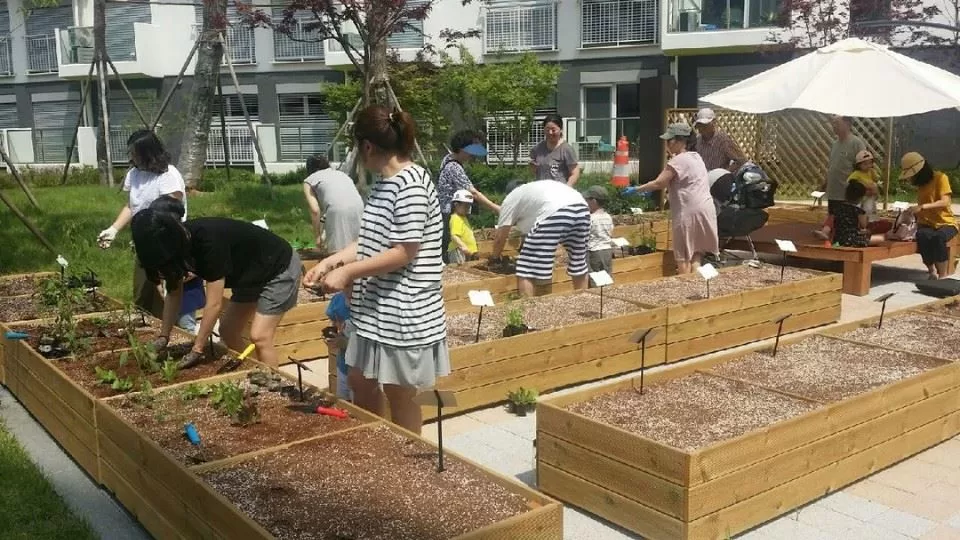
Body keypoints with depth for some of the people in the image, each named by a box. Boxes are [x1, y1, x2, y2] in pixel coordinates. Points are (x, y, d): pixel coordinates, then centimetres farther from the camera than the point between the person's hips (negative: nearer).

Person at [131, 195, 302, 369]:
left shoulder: (209, 240, -36)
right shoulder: (180, 239, -13)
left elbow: (214, 304, -31)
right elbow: (174, 293, 0)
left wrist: (196, 350, -24)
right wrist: (163, 337, -6)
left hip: (280, 269, -9)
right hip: (251, 275, 9)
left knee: (259, 336, -15)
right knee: (228, 331, 6)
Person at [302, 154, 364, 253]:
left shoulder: (309, 181, 19)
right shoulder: (340, 173, 34)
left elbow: (315, 210, 5)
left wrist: (317, 236, 13)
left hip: (338, 211, -5)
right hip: (359, 207, 5)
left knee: (337, 251, 2)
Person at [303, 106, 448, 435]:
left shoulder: (411, 183, -20)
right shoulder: (384, 182, 10)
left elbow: (404, 253, -22)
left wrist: (347, 272, -19)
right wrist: (331, 261, 1)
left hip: (403, 309, -10)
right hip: (376, 306, 10)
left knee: (399, 394, 5)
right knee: (360, 383, 19)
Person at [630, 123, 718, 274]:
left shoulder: (678, 160, -11)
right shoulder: (696, 157, 16)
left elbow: (658, 183, -13)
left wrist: (637, 189, -4)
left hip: (689, 212, -9)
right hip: (705, 209, 9)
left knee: (684, 256, 0)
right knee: (696, 254, 12)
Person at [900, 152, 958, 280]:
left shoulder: (940, 178, -7)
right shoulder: (920, 183, 13)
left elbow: (945, 202, -21)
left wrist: (922, 207, -32)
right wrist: (915, 212, -2)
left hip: (946, 223, -4)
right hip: (927, 224, 4)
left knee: (939, 237, -39)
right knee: (922, 235, -34)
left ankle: (942, 276, -31)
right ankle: (932, 271, -22)